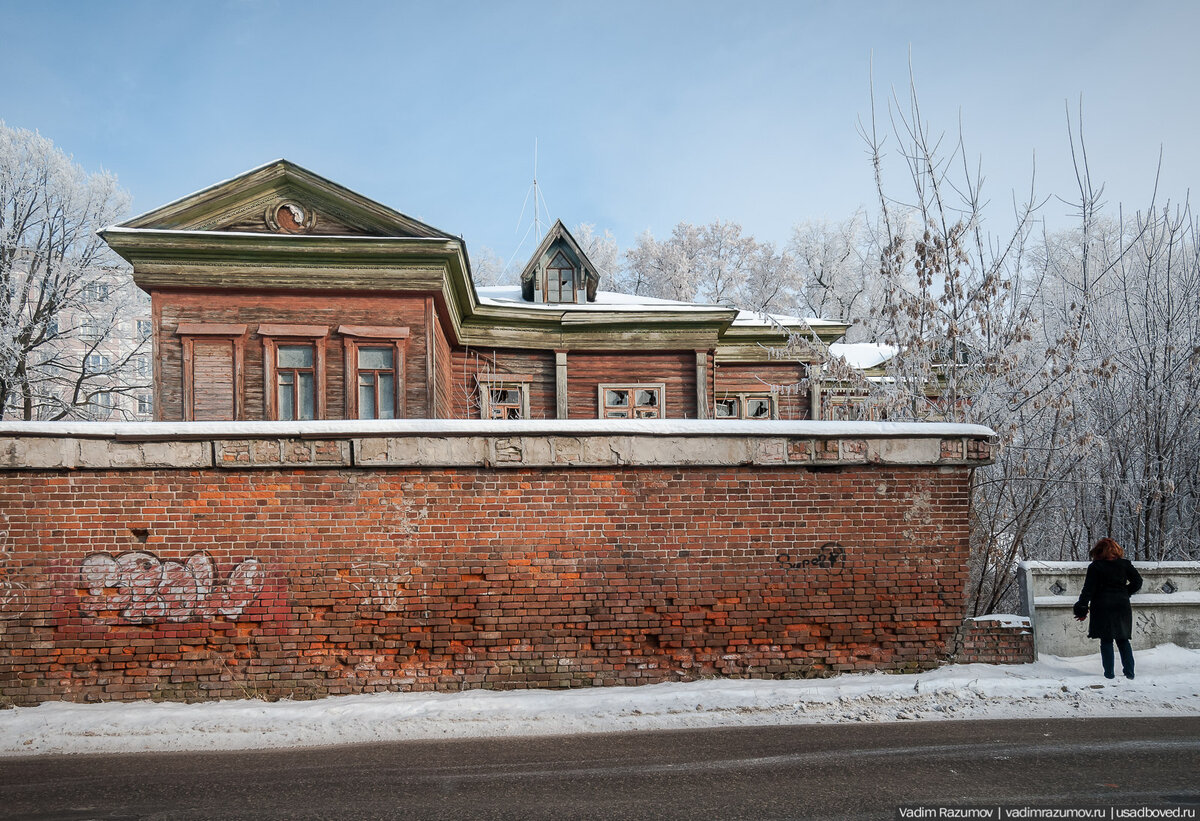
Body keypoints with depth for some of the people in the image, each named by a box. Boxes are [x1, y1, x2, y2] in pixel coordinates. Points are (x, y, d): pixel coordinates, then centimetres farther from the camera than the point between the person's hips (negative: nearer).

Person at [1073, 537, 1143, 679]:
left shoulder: (1095, 567, -6)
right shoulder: (1125, 564, 3)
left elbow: (1088, 589, -8)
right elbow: (1137, 582, 7)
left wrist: (1082, 609, -6)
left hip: (1102, 608, -3)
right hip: (1122, 606, 3)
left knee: (1106, 641, 4)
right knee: (1123, 640, 13)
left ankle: (1109, 672, 2)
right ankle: (1129, 671, 8)